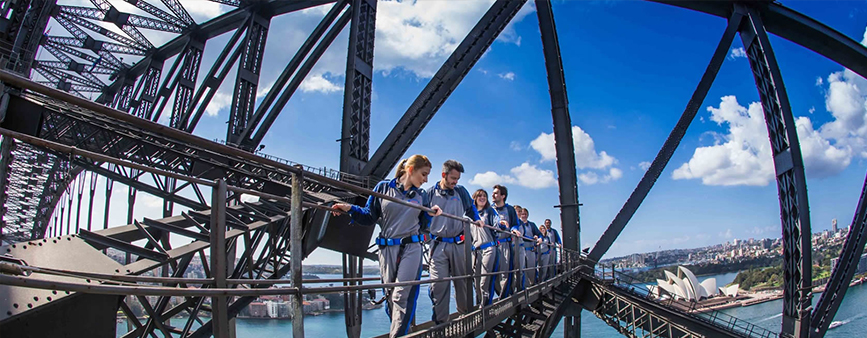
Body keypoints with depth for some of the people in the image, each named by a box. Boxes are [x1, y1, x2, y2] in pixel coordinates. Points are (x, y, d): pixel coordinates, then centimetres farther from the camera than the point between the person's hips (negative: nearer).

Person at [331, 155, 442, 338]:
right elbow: (370, 216, 4)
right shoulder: (383, 188, 3)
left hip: (411, 248, 0)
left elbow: (421, 225, 14)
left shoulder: (422, 196, 11)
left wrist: (430, 214, -3)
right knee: (390, 294, 5)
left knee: (403, 294, -10)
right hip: (387, 248, 0)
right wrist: (350, 209, -9)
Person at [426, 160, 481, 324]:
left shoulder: (461, 192, 10)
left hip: (459, 243, 3)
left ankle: (466, 315, 26)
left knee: (464, 282, 10)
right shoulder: (431, 193, 2)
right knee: (438, 284, -8)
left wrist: (476, 220, 6)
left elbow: (470, 209, 23)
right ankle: (440, 322, 0)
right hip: (438, 244, -3)